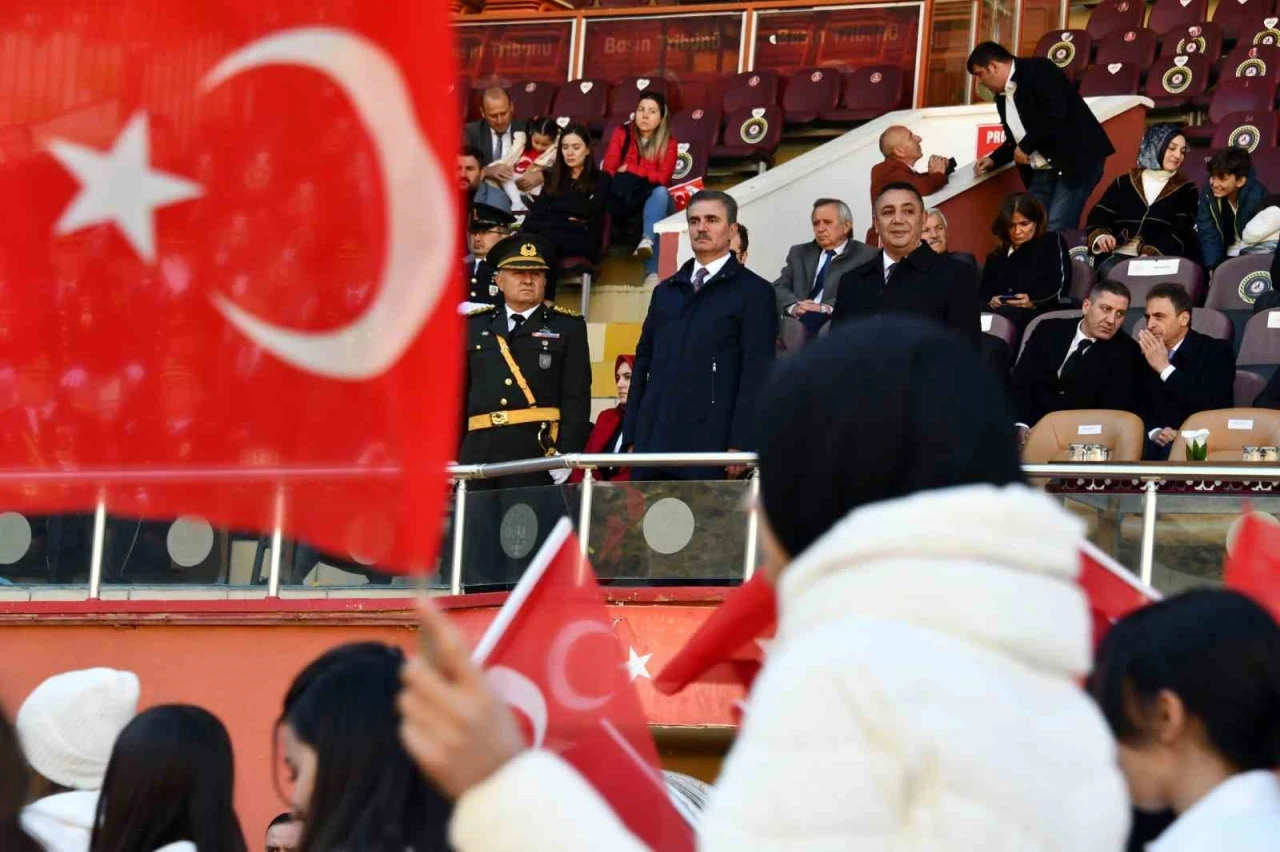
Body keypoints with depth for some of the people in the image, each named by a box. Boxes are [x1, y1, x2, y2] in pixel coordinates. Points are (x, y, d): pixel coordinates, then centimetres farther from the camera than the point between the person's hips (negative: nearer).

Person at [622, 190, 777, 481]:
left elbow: (757, 373, -5)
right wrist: (632, 436, 12)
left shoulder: (753, 292, 3)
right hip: (654, 445, 5)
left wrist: (741, 445, -13)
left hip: (710, 446, -5)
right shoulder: (666, 292, 21)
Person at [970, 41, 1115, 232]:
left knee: (1056, 231, -19)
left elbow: (1056, 115, -23)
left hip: (1077, 160, -9)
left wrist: (1026, 147, -16)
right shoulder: (1002, 97, 15)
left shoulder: (1038, 71, -11)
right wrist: (994, 159, 12)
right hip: (1043, 171, 9)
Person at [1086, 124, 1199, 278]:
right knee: (1109, 271, -32)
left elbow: (1180, 232, -2)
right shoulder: (1125, 183, 17)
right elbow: (1098, 217, 12)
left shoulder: (1186, 190, 13)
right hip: (1119, 255, 1)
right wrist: (1100, 236, -13)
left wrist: (1150, 255, -19)